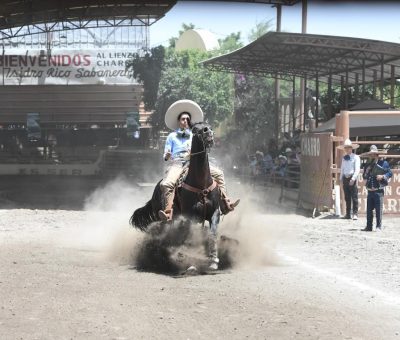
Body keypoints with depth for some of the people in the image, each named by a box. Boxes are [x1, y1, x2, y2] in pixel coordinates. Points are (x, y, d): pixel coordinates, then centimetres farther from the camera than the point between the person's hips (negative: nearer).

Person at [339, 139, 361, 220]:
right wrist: (341, 178, 13)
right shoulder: (344, 158, 16)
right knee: (347, 198, 9)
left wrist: (353, 179, -18)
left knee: (354, 197, -6)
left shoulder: (355, 157, -4)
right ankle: (348, 214, 14)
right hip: (345, 178, 6)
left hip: (352, 178, -6)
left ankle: (355, 214, -4)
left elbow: (357, 169, -10)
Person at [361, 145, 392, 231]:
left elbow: (389, 173, -2)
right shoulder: (367, 165, 14)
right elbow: (364, 176, 20)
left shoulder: (383, 163, 0)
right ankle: (369, 226, 14)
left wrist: (382, 176, -17)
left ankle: (379, 227, -3)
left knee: (378, 209, -7)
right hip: (370, 191, 5)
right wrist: (366, 173, 0)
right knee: (369, 210, 7)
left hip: (378, 191, -5)